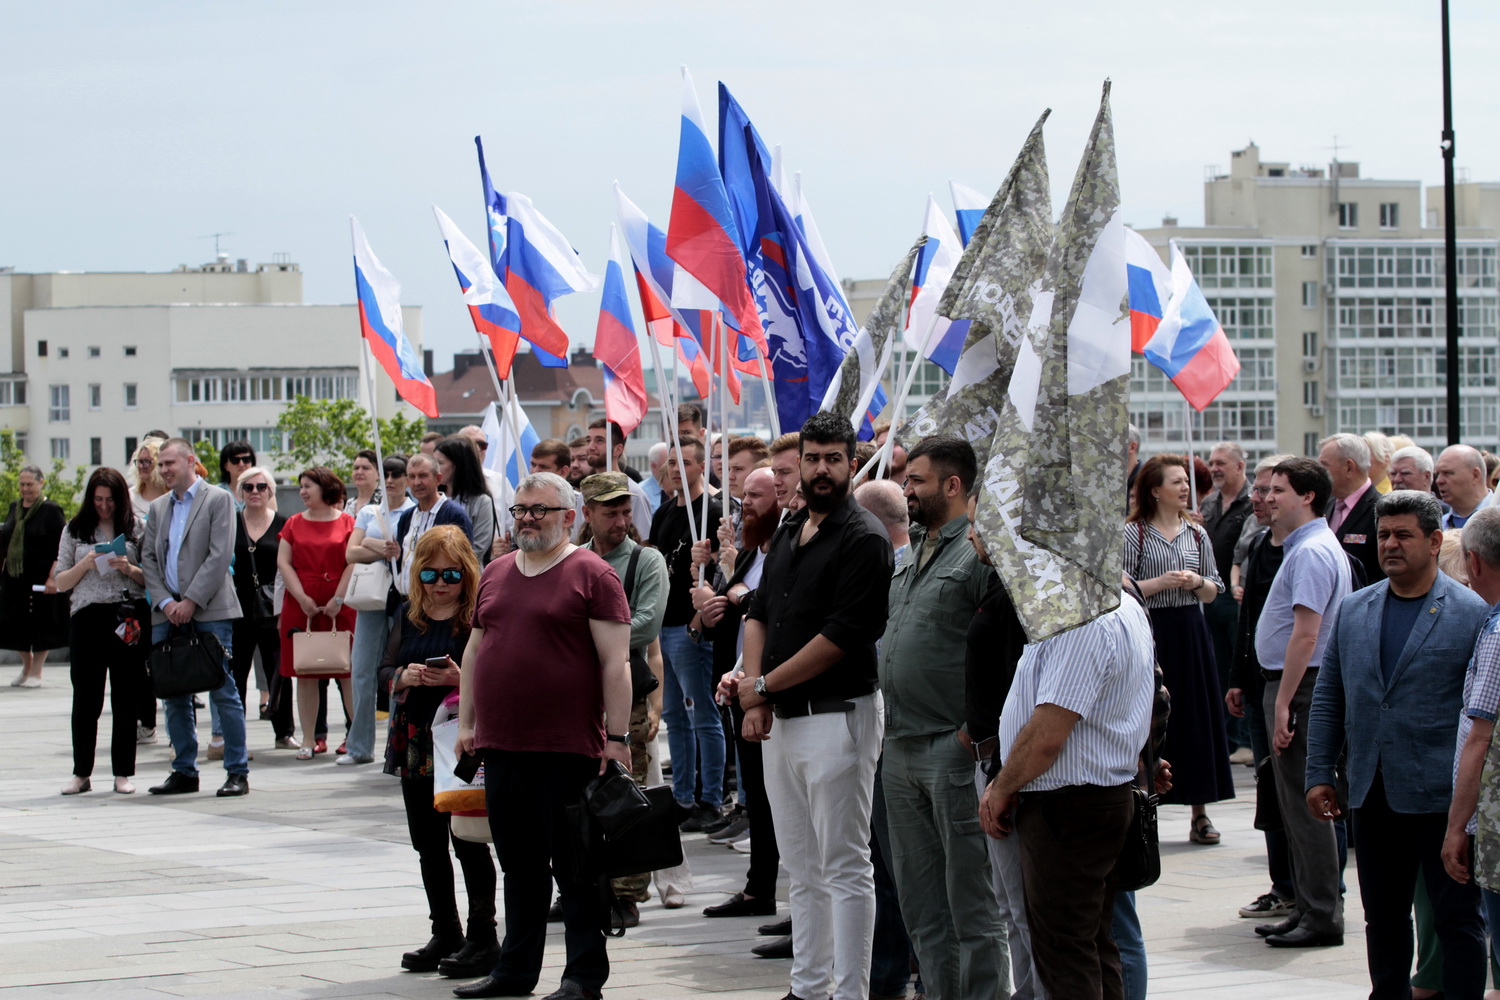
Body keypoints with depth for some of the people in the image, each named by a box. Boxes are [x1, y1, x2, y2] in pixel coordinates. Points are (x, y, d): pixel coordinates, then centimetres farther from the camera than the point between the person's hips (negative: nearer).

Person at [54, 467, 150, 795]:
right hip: (87, 617, 1)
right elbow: (60, 582, 10)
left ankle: (123, 773, 9)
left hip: (128, 617, -1)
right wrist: (85, 565, -7)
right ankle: (81, 773, 10)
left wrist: (129, 569, -12)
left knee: (125, 699, 2)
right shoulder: (75, 530, 9)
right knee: (85, 698, 2)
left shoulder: (136, 529, 6)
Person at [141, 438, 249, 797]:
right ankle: (184, 772, 13)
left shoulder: (218, 500, 0)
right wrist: (165, 602, -3)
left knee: (223, 692, -5)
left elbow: (220, 555, -9)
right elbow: (149, 558, 12)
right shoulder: (158, 507, 17)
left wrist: (191, 601, -14)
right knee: (174, 696, 6)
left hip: (209, 612, -6)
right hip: (168, 613, 6)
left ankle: (237, 772, -2)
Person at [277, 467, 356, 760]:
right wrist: (302, 598, -7)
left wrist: (339, 598, -11)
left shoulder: (347, 523, 3)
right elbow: (283, 562, 3)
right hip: (301, 606, 3)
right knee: (305, 673, 2)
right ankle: (309, 740, 6)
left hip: (340, 607, -3)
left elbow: (354, 563, -3)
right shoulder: (294, 523, 10)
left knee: (348, 671, -3)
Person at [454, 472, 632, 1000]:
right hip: (501, 747, 6)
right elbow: (475, 650, 21)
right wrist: (467, 723, 15)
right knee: (519, 867, 14)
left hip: (567, 751, -6)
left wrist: (616, 738, -13)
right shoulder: (496, 573, 14)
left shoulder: (591, 574, -5)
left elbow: (616, 662, -8)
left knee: (575, 869, 0)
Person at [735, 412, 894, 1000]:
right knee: (803, 871, 14)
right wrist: (754, 696, 1)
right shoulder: (788, 534, 15)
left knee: (844, 870, -5)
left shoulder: (863, 539, -10)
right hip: (780, 719, 8)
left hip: (838, 715, -8)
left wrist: (763, 686, -10)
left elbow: (840, 636, -16)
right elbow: (758, 614, 16)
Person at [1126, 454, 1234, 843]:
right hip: (1150, 632, -4)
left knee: (1197, 718, 3)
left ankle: (1200, 813, 8)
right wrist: (1160, 583, -18)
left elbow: (1214, 591, 14)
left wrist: (1197, 582, -7)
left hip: (1190, 633, 4)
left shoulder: (1197, 534, 11)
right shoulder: (1133, 533, -3)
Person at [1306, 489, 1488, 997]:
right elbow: (1327, 700, 15)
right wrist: (1319, 773, 8)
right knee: (1383, 916, 12)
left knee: (1457, 917, 0)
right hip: (1372, 797, 5)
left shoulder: (1475, 614, -4)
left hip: (1443, 797, -5)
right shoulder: (1353, 611, 11)